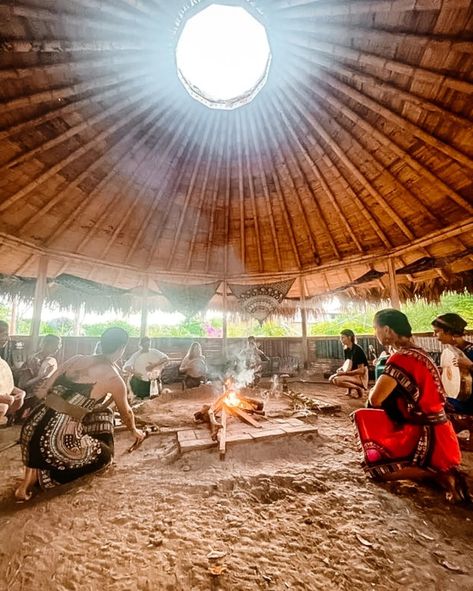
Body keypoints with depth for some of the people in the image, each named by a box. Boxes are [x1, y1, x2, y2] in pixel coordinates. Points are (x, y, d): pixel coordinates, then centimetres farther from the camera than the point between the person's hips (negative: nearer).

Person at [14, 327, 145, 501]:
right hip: (59, 439, -5)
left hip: (32, 425, 5)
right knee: (104, 454, 21)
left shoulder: (76, 359, 7)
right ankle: (38, 475, 12)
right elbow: (126, 413, 14)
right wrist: (134, 431, 34)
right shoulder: (115, 379, -2)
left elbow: (42, 393, 8)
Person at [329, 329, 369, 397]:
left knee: (337, 380, -28)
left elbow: (361, 370, -22)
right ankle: (351, 388, 5)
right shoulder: (346, 350, 4)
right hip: (352, 374, 8)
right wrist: (341, 369, -9)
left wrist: (344, 373, -23)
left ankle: (358, 388, -9)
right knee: (331, 379, -4)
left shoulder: (357, 350, -20)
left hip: (360, 376, -8)